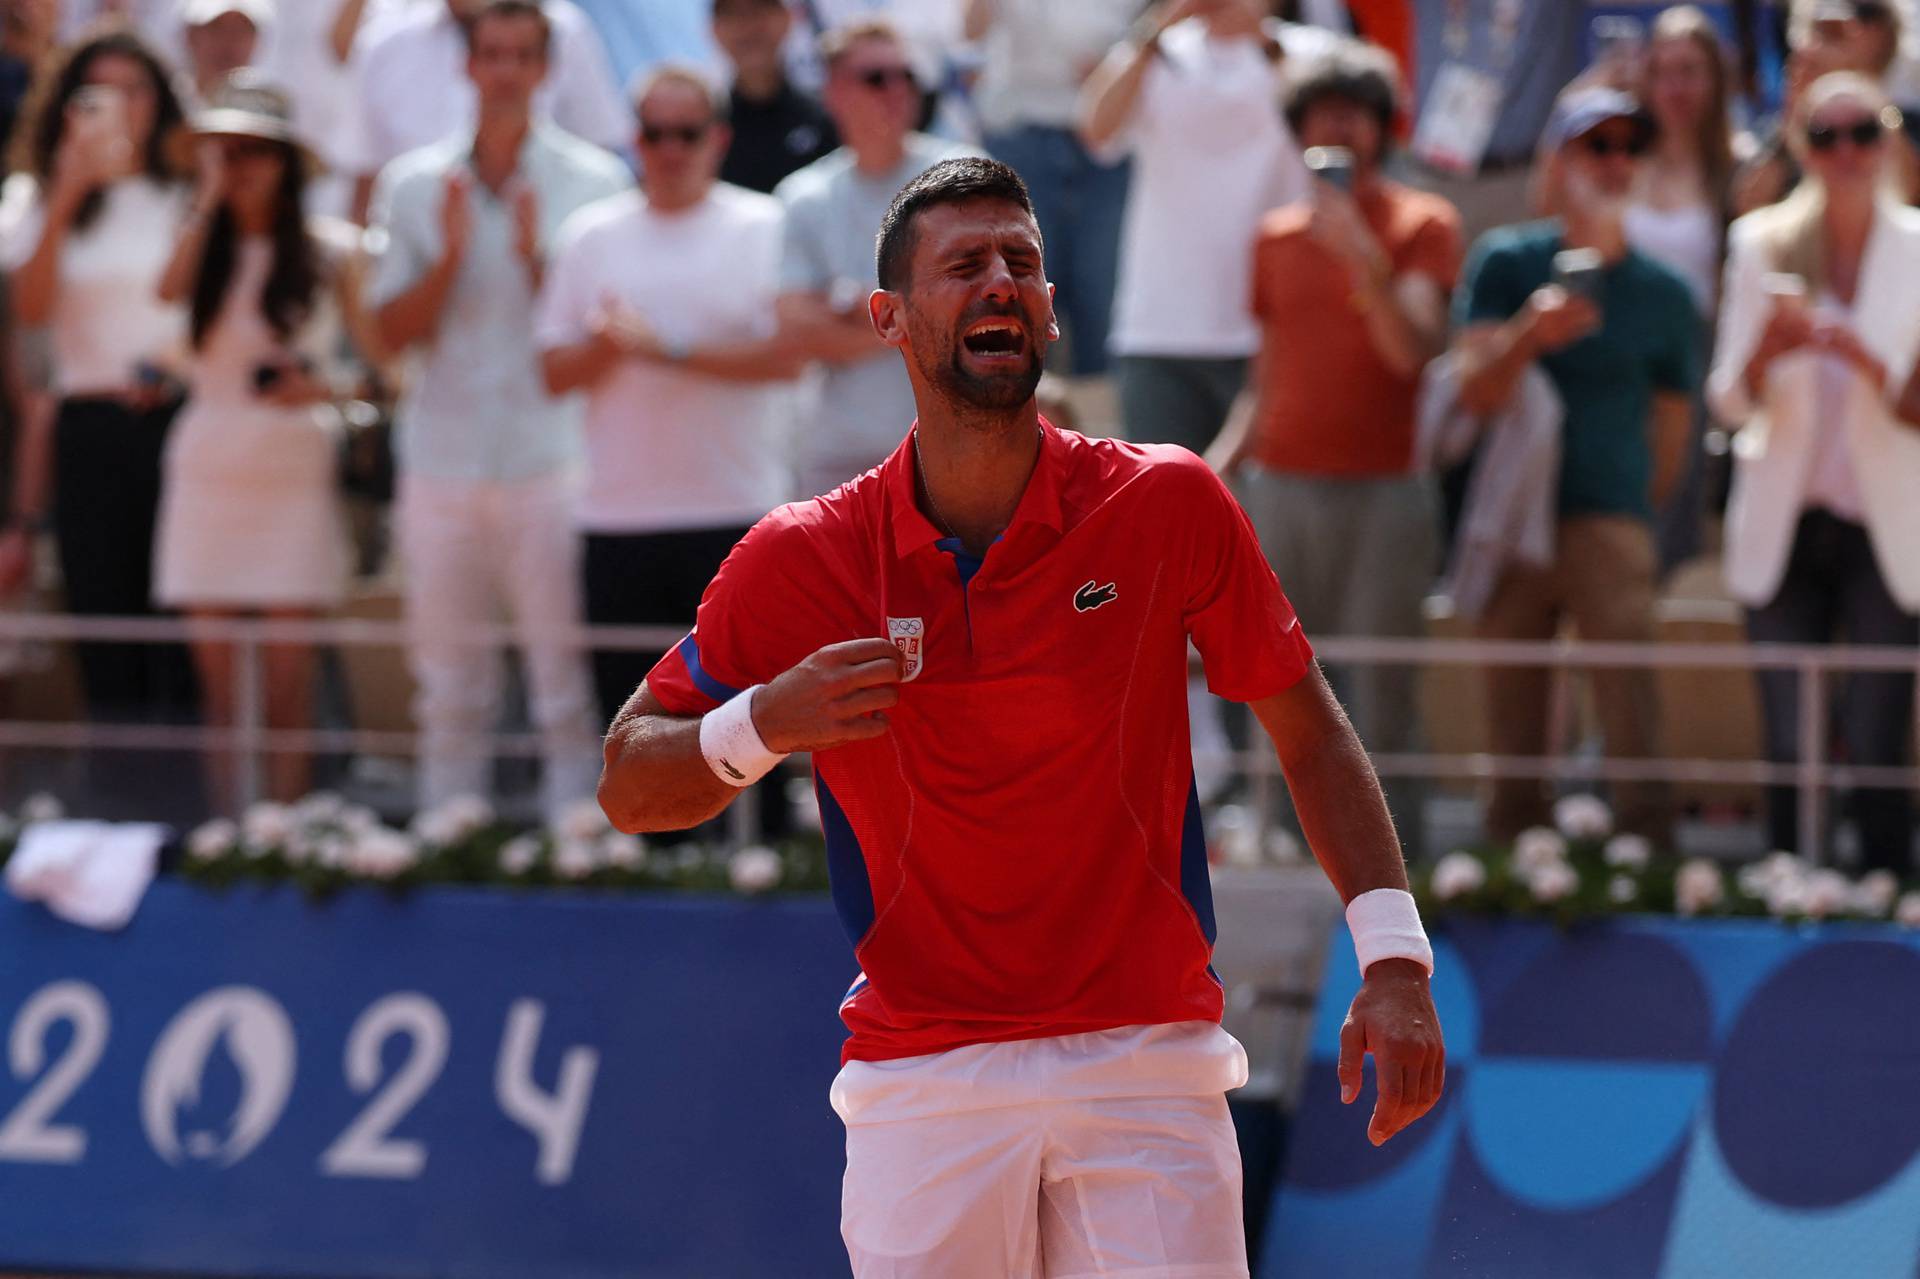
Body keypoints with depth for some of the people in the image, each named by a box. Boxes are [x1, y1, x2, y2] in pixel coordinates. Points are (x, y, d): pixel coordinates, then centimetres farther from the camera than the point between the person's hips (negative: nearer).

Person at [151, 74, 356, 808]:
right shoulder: (206, 248, 11)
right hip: (208, 466, 3)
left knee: (287, 678, -5)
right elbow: (170, 289, -12)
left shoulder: (326, 253, 3)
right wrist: (210, 198, -7)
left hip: (293, 468, -3)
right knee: (217, 680, 2)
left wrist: (325, 386, -15)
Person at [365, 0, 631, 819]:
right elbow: (393, 330, 5)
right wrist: (450, 256, -10)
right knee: (448, 690, 7)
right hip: (443, 459, 3)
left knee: (569, 684, -5)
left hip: (551, 454, -3)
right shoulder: (415, 185, 10)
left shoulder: (591, 183, 3)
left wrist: (538, 256, -16)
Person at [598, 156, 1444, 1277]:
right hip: (920, 1086, 0)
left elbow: (1308, 725, 8)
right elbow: (628, 787, 6)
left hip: (1146, 1059, 0)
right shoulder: (801, 562, -2)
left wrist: (1394, 956, -2)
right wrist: (761, 726, -15)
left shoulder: (1170, 505, -2)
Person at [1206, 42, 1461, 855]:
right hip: (1282, 485, 4)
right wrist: (1220, 460, 5)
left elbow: (1412, 351, -8)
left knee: (1381, 696, -9)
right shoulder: (1278, 237, 15)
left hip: (1384, 491, -4)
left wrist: (1364, 257, -20)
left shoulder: (1422, 226, 4)